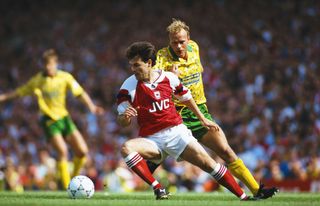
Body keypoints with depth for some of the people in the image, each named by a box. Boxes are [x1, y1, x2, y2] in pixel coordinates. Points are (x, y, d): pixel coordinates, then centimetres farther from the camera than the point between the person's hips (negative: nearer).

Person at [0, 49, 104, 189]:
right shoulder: (37, 80, -4)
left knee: (82, 151, -5)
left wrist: (91, 106, -17)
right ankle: (67, 186, -14)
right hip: (49, 120, -3)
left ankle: (75, 178, 19)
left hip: (64, 117, 3)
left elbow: (80, 92, -3)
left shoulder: (65, 77, -2)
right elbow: (19, 92, 6)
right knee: (62, 151, -22)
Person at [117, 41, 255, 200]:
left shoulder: (169, 78, -1)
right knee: (126, 148, -31)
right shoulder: (128, 87, -8)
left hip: (177, 133, 1)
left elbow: (186, 98, 18)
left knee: (208, 163, -8)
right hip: (152, 139, -1)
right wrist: (125, 117, -30)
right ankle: (158, 188, -28)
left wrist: (202, 119, 26)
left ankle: (243, 196, 5)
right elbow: (122, 123, -6)